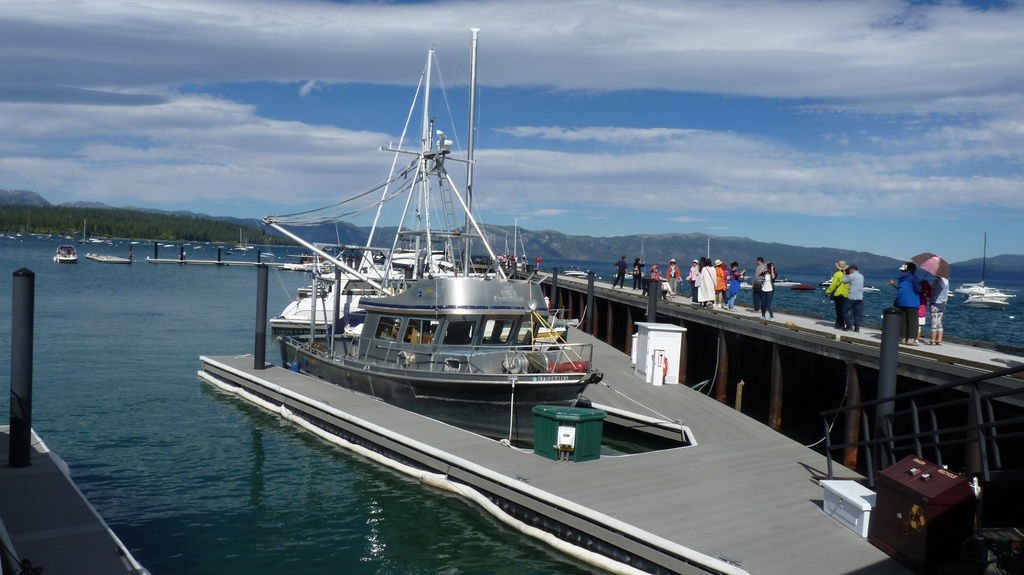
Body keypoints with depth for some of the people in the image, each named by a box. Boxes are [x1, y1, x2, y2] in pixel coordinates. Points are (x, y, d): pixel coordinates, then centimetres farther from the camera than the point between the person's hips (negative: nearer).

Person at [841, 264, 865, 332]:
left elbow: (844, 281, -1)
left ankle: (849, 325, -2)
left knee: (845, 311, 5)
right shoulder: (861, 276, 13)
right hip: (860, 298, 7)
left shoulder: (851, 276, -11)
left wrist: (844, 275, 14)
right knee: (858, 313, 7)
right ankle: (857, 328, 5)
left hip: (851, 297, -7)